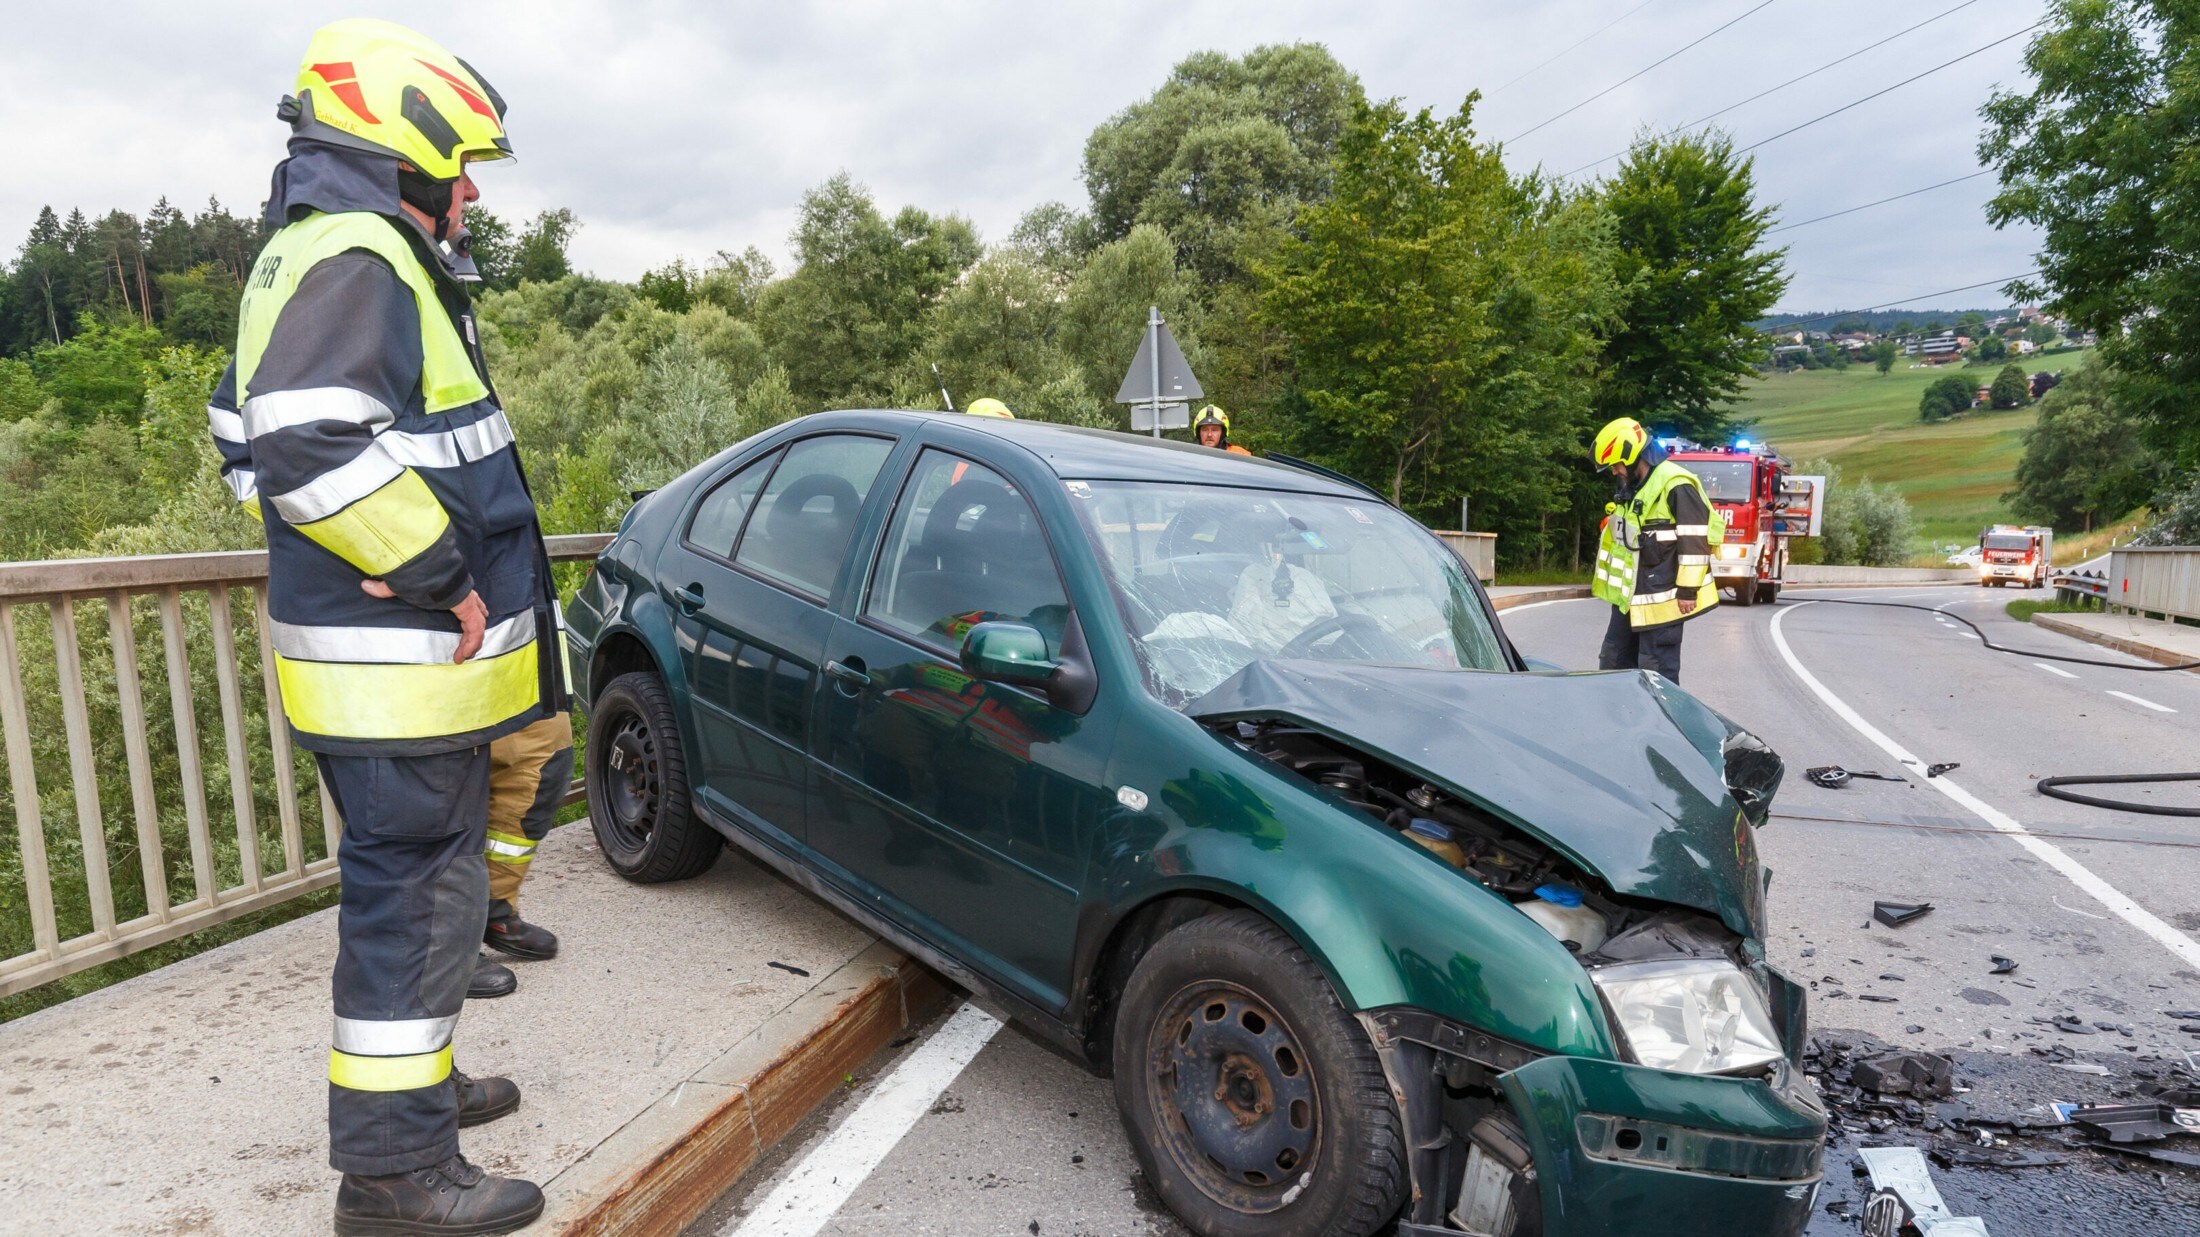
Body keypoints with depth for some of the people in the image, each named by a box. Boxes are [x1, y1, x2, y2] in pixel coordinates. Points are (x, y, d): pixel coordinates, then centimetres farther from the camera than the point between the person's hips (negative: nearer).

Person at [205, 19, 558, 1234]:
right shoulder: (356, 262, -16)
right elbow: (310, 449, -29)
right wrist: (439, 574, -20)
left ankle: (415, 1081, 38)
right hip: (401, 660, -11)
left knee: (417, 882, 21)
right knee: (417, 895, -3)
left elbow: (247, 431, 25)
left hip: (402, 648, 11)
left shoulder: (316, 256, 19)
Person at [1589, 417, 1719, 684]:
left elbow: (1694, 541, -19)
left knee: (1657, 670, -4)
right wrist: (1606, 578, 25)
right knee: (1613, 661, 14)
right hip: (1630, 596, 10)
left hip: (1661, 597, -10)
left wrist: (1688, 591, -19)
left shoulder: (1675, 485, -16)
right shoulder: (1632, 486, 15)